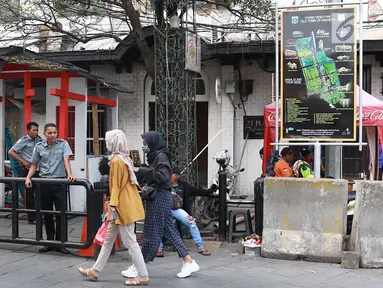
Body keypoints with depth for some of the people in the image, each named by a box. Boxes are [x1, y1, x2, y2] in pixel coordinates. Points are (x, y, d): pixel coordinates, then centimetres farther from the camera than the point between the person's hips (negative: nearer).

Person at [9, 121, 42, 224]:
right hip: (28, 169, -5)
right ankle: (31, 218, 8)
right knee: (30, 194, 1)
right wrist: (23, 161, -12)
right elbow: (11, 152, -10)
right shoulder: (24, 140, -7)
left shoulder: (39, 139, 8)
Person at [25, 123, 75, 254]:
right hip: (44, 183, 3)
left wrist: (69, 175, -31)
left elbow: (66, 160, -15)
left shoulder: (63, 144, -2)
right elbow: (34, 165, 13)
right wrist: (28, 177, -4)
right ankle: (50, 242, 20)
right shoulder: (39, 147, 5)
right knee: (47, 214, 9)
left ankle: (59, 243, 8)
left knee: (60, 214, -2)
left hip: (59, 182, -3)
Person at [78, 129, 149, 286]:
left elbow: (116, 187, -17)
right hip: (127, 204, 10)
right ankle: (95, 271, 25)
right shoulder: (125, 159, 13)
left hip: (123, 207, -10)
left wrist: (112, 209, -15)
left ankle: (143, 276, 4)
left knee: (130, 242, -3)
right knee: (108, 239, 16)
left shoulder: (116, 161, -15)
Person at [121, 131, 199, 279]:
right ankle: (188, 262, 13)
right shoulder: (155, 156, 15)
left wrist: (141, 171, -22)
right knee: (169, 230, 11)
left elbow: (163, 175, -26)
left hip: (160, 197, -10)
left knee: (151, 232, -1)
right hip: (159, 196, 10)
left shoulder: (161, 156, -13)